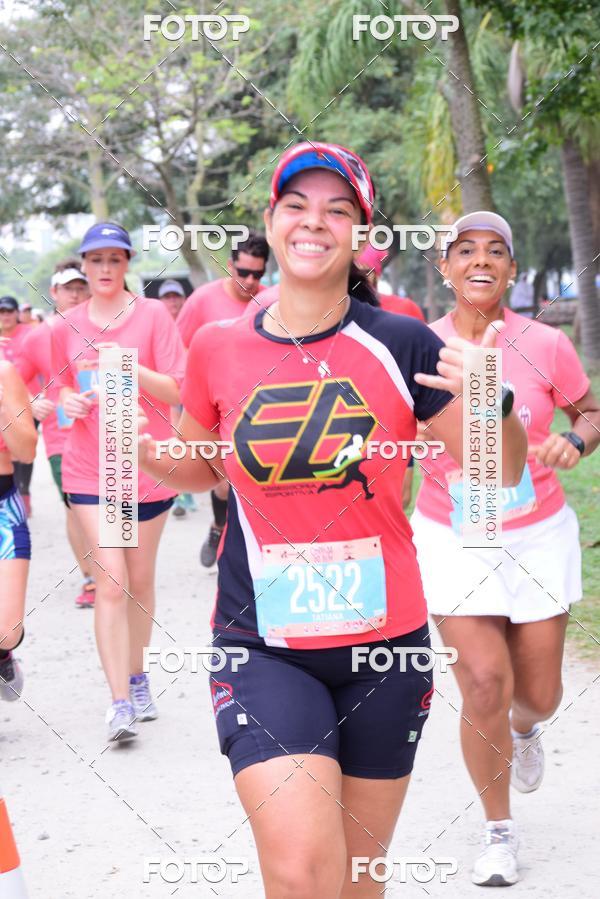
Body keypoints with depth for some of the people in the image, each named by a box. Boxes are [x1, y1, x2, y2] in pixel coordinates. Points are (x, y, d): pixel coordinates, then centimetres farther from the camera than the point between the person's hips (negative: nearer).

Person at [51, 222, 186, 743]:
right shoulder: (67, 327, 4)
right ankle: (120, 702, -7)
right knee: (111, 583, -9)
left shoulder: (153, 315, -4)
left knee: (141, 581, 11)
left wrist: (133, 369, -24)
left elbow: (177, 391, -8)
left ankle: (137, 679, 30)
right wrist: (67, 400, -5)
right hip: (90, 470, 1)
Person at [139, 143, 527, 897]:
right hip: (263, 650, 0)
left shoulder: (401, 345, -6)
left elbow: (502, 473, -2)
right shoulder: (219, 348, -1)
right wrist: (133, 442, -3)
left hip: (385, 643, 1)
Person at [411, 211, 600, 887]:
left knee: (539, 694, 8)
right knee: (483, 680, -10)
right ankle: (499, 832, 13)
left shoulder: (545, 345, -8)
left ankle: (523, 730, 50)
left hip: (537, 535, 1)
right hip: (452, 539, 0)